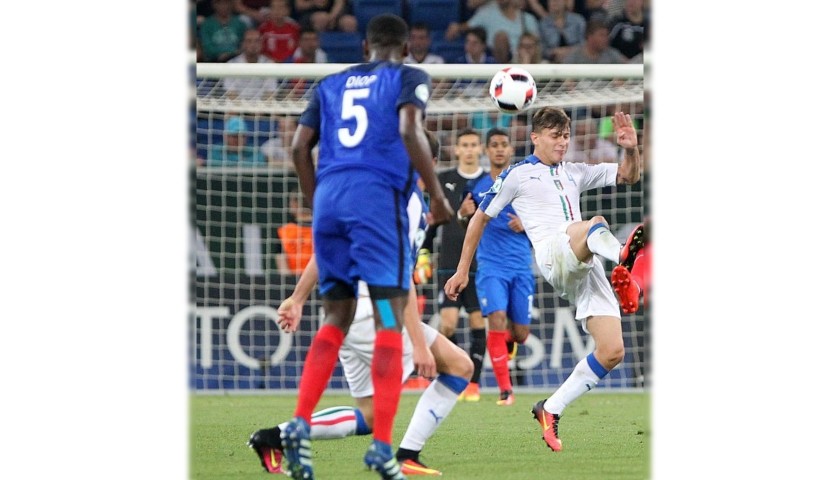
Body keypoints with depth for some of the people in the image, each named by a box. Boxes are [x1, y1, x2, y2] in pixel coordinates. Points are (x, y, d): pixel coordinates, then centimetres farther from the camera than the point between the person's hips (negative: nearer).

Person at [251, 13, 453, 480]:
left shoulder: (331, 84, 22)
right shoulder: (409, 78, 9)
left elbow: (300, 147, 14)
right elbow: (410, 131, -10)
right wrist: (437, 195, -4)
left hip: (329, 199, 5)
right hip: (378, 197, -5)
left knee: (336, 319, 13)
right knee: (390, 320, -4)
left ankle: (300, 423, -4)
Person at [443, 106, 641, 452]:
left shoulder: (573, 174, 27)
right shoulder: (518, 175, 12)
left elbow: (628, 176, 26)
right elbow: (480, 218, 19)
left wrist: (631, 149, 4)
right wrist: (462, 270, 18)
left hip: (587, 268, 6)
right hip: (552, 253, -6)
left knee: (612, 351, -7)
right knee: (596, 225, -40)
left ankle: (550, 410, 6)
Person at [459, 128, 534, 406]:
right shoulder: (476, 186, 6)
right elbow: (468, 226, 15)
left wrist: (526, 224, -13)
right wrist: (466, 215, -7)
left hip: (521, 265, 1)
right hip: (490, 265, -1)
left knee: (520, 333, 2)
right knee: (497, 318, -20)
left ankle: (508, 341, 41)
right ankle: (505, 389, -13)